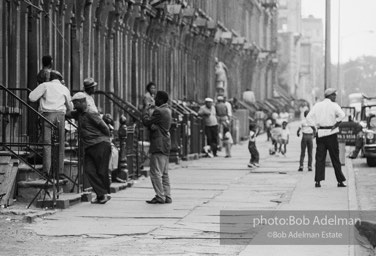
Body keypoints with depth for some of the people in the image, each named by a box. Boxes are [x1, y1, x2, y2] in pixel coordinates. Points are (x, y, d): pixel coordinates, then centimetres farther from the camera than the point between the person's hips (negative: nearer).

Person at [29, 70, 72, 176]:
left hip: (47, 115, -2)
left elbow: (32, 98, 0)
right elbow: (70, 108, 26)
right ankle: (60, 170, 8)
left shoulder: (45, 85, 7)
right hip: (60, 115, 3)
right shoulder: (65, 89, 18)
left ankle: (47, 169, -17)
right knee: (60, 144, 8)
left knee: (47, 143, -6)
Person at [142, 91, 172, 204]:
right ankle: (167, 196, 13)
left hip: (158, 146, -10)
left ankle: (160, 197, -9)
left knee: (155, 172, -8)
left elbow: (146, 122, -13)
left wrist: (145, 110, 0)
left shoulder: (159, 111, -16)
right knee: (164, 173, 13)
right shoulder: (167, 110, 17)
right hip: (165, 145, 10)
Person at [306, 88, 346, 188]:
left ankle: (318, 181, -5)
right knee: (335, 158, 3)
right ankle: (340, 181, 7)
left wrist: (316, 126, 4)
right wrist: (336, 124, -9)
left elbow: (309, 117, 2)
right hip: (331, 133, -4)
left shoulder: (317, 105, 8)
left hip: (320, 133, 4)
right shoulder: (333, 105, -5)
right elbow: (342, 115, -20)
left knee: (319, 158, 4)